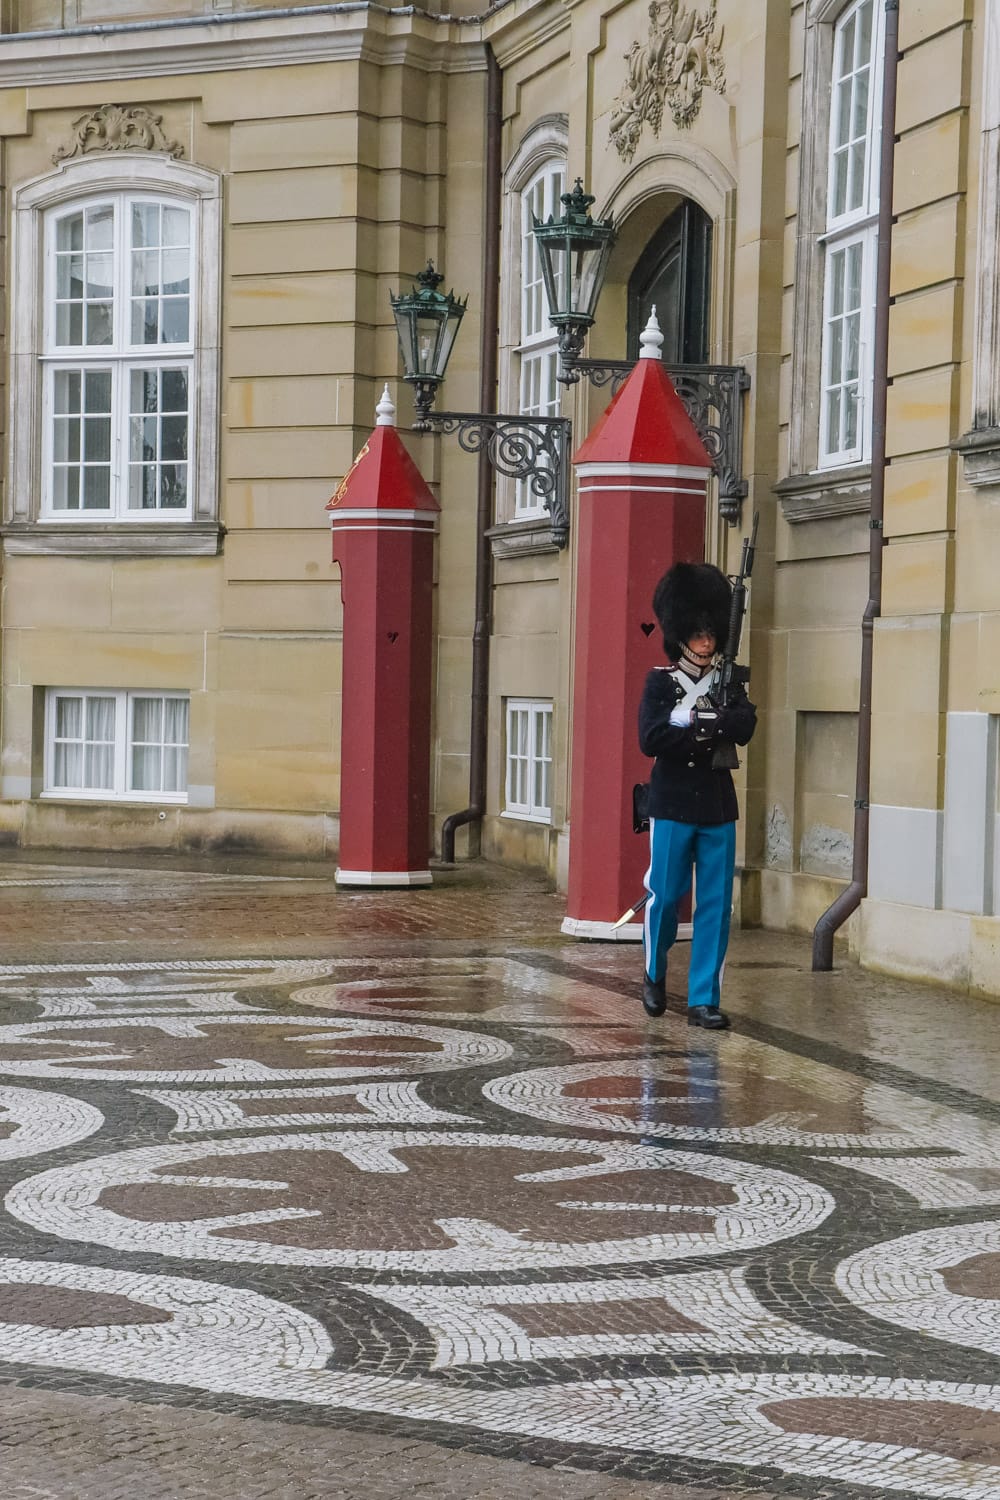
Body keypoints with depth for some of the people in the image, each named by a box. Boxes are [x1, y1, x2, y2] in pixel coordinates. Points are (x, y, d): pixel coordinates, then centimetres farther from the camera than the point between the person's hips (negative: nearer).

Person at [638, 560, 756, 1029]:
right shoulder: (660, 682, 0)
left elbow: (745, 727, -10)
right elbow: (651, 739, -15)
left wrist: (694, 717, -18)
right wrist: (708, 729, -13)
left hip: (718, 808, 3)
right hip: (672, 806, -3)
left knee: (716, 903, 0)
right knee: (665, 895, 4)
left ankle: (704, 999, 5)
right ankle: (655, 973, 30)